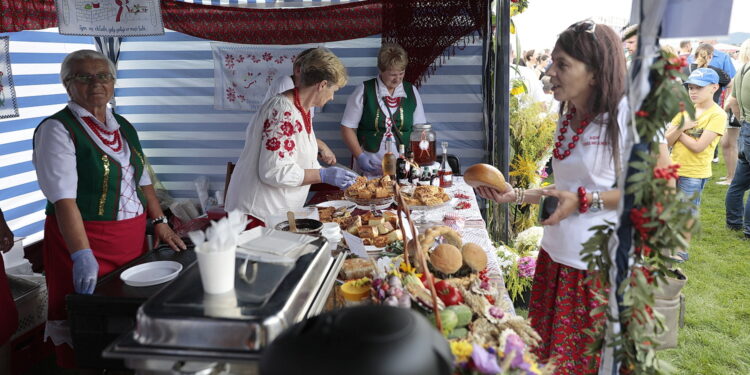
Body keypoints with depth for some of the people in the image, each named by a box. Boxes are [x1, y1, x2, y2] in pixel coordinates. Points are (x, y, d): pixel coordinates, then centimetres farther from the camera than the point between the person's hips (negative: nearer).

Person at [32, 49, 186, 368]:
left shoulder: (123, 127, 12)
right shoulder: (57, 130, -10)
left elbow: (143, 181, 18)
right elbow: (64, 198, -20)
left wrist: (159, 221, 7)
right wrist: (82, 255, -29)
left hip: (133, 240, 6)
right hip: (84, 241, -6)